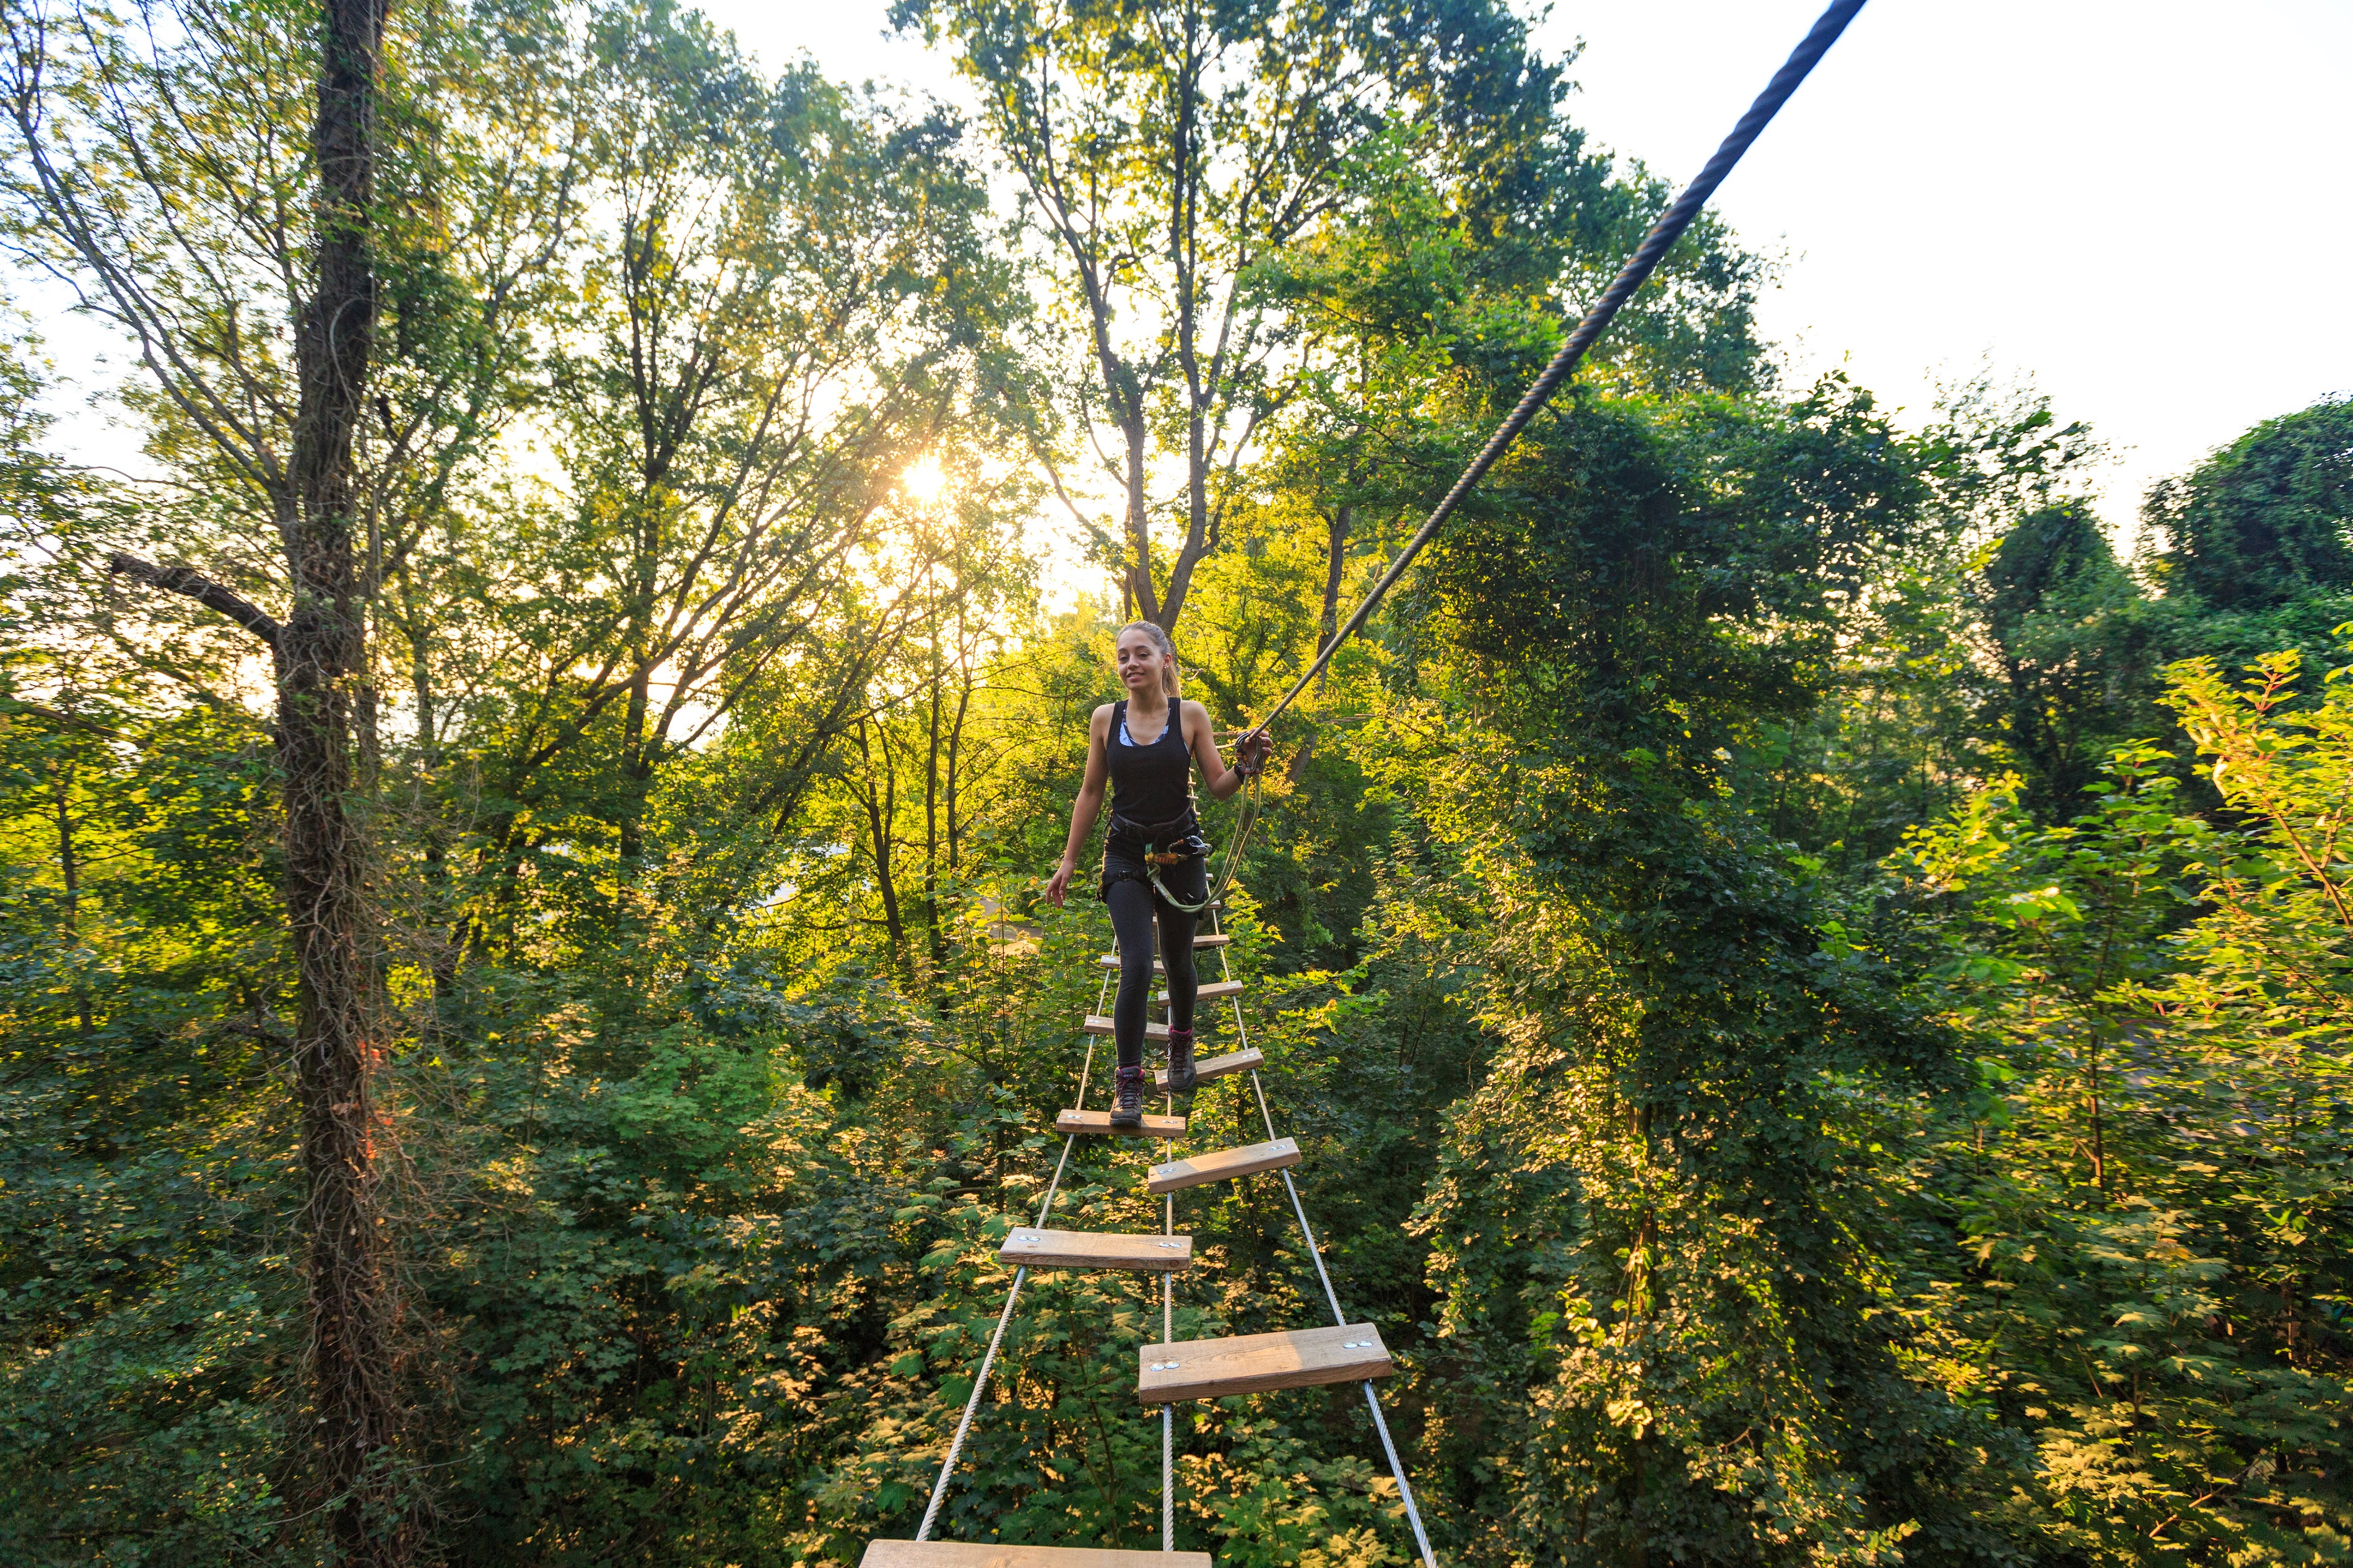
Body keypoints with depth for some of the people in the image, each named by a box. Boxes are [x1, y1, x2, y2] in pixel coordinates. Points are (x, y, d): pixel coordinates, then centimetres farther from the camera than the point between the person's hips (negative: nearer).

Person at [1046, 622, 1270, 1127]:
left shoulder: (1191, 715, -4)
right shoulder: (1105, 719, -1)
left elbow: (1218, 787, -1)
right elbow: (1091, 793, 6)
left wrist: (1245, 767, -22)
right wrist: (1068, 861, 7)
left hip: (1180, 854, 0)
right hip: (1127, 856, 0)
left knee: (1178, 962, 14)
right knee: (1136, 968, -12)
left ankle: (1181, 1044, 43)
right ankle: (1128, 1084, 1)